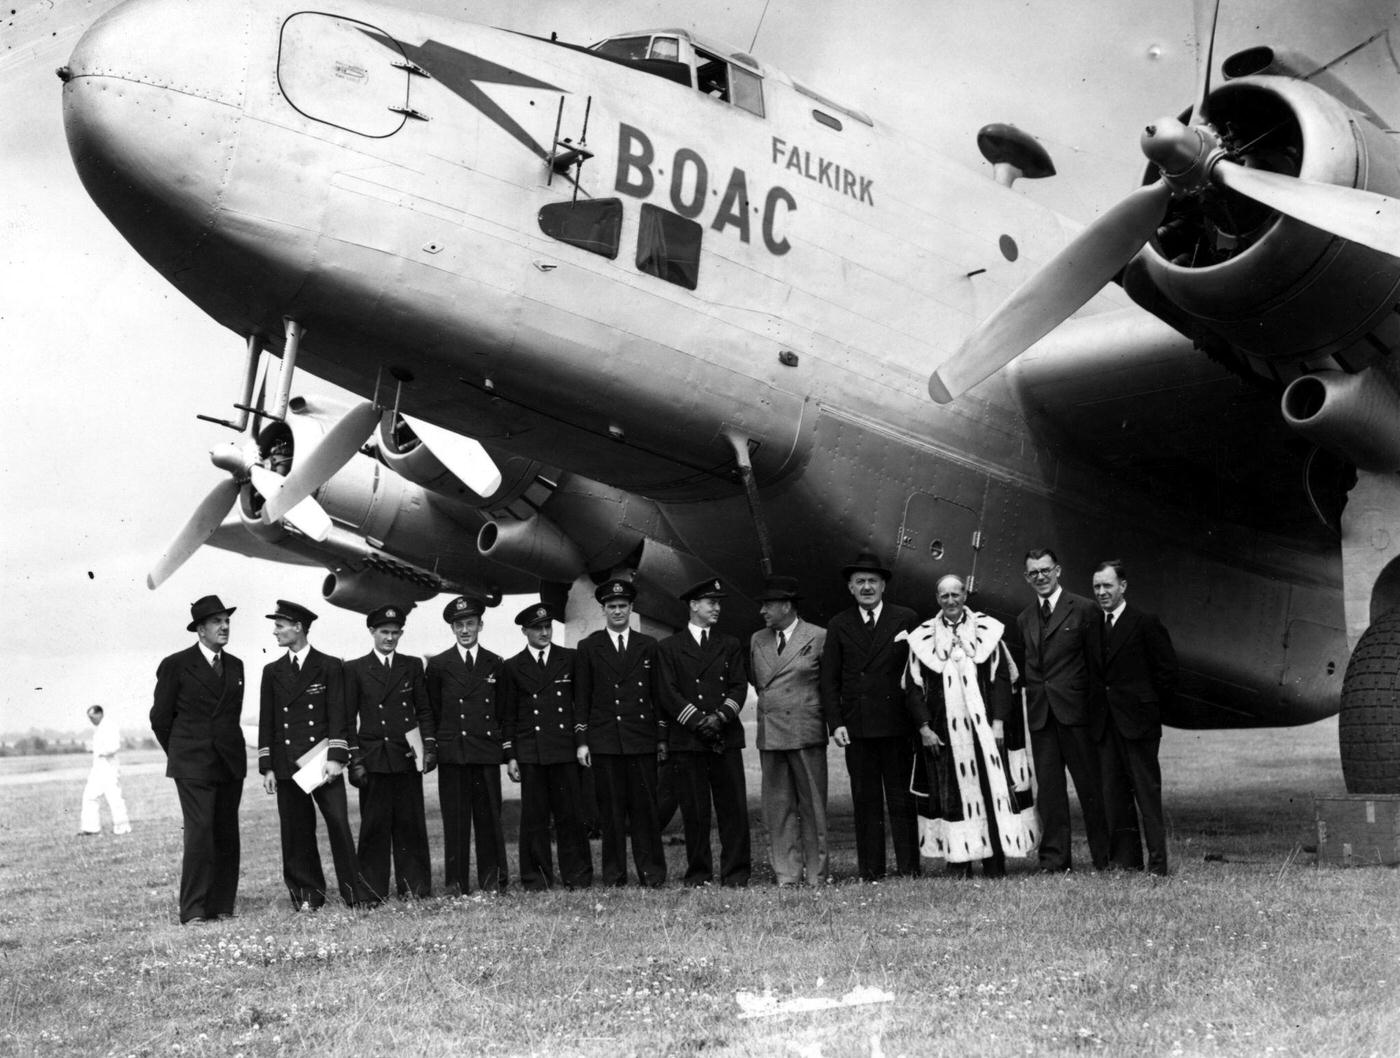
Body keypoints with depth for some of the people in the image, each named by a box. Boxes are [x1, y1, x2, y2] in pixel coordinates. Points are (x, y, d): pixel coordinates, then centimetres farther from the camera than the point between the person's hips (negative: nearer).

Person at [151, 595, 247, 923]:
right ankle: (193, 910, -7)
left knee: (227, 835, 5)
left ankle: (222, 906, 11)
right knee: (200, 832, -12)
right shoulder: (176, 665, -3)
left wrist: (228, 748, 16)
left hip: (230, 762, 5)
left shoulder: (235, 666, 13)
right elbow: (160, 717, 3)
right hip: (193, 766, -5)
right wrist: (180, 754, 9)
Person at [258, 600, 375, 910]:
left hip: (321, 759, -3)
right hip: (286, 763, 3)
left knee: (339, 822, -7)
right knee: (296, 830, 3)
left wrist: (335, 758, -11)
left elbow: (338, 715, -2)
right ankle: (306, 893, 12)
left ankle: (354, 890, -2)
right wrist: (267, 767, 4)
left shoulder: (329, 666, 3)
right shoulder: (272, 671, 12)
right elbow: (266, 722, 11)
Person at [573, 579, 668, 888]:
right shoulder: (588, 647, 8)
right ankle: (614, 876, 8)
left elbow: (658, 694, 12)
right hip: (603, 741, -1)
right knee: (611, 810, 1)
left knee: (645, 807, -1)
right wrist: (582, 740, 0)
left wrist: (662, 737, 7)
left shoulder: (648, 646, 12)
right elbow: (581, 698, 6)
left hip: (642, 739, 1)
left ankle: (652, 873, 4)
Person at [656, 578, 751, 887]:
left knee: (734, 807, -2)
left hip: (727, 738, 2)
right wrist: (699, 720, -10)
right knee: (694, 811, -1)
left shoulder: (730, 646, 18)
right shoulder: (669, 647, 9)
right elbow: (668, 693, 0)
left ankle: (736, 873, 4)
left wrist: (720, 717, -9)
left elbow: (739, 687, 8)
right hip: (687, 740, -2)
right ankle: (698, 873, 7)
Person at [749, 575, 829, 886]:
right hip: (770, 736, 4)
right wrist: (770, 704, 14)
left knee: (812, 805, 2)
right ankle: (787, 874, 9)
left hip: (807, 732, -4)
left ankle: (816, 874, 9)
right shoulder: (757, 641, 12)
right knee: (778, 807, 4)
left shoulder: (819, 638, -2)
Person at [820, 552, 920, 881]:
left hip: (896, 725, -1)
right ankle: (870, 871, 9)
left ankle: (908, 869, 7)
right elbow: (829, 680, 8)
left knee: (901, 799, 2)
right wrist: (836, 724, -3)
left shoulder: (906, 619, 5)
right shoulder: (838, 626, 10)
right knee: (865, 801, 4)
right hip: (856, 727, 2)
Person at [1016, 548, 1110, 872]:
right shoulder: (1024, 619, 15)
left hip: (1076, 711, -5)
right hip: (1040, 715, 5)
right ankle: (1055, 859, 11)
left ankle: (1104, 858, 9)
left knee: (1090, 785, 0)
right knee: (1048, 788, 6)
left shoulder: (1083, 609, -1)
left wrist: (1099, 708, -7)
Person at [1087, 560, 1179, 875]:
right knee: (1113, 792, 6)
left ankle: (1157, 861, 0)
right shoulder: (1093, 628, 13)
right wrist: (1098, 713, 8)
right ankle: (1125, 859, 12)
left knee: (1147, 789, -4)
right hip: (1107, 724, 6)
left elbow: (1166, 670, -5)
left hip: (1138, 720, -6)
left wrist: (1153, 708, -2)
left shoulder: (1145, 624, -6)